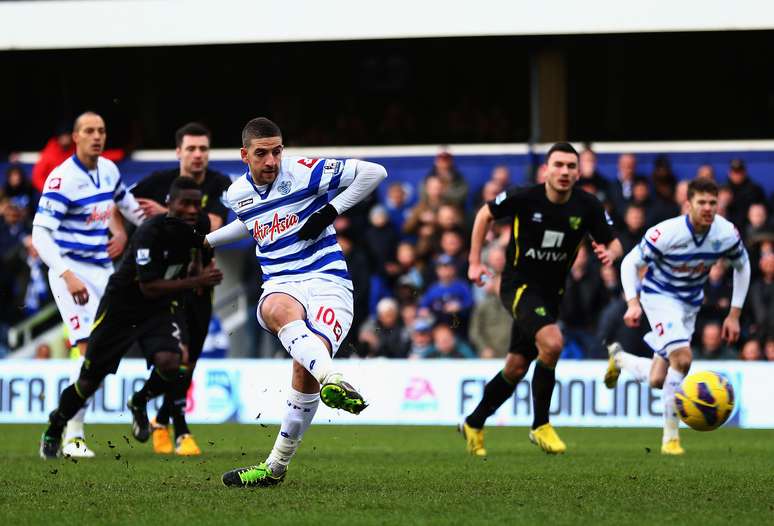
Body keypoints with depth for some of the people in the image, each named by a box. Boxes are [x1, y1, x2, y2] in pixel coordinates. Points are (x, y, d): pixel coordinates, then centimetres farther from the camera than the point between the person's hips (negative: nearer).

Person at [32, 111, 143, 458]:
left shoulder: (108, 169, 5)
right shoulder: (62, 179, -17)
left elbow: (126, 203, 28)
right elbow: (40, 234, -23)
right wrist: (67, 276, -34)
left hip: (103, 269, 8)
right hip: (73, 271, -8)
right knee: (89, 350, -16)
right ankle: (73, 437, -11)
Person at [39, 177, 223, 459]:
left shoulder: (194, 230, -8)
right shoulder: (151, 232, -28)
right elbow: (149, 288, -29)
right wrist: (196, 281, -33)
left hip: (160, 309, 4)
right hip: (121, 306, -4)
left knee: (169, 363, -25)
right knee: (89, 382, 5)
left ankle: (139, 404, 9)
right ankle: (54, 430, 33)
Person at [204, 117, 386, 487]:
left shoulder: (304, 173, -5)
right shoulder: (238, 194, 12)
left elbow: (373, 172, -4)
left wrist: (330, 210, -8)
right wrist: (207, 241, 37)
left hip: (327, 281, -3)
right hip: (280, 286, 3)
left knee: (305, 368, -26)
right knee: (279, 311, -39)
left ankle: (277, 466, -10)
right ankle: (333, 380, -61)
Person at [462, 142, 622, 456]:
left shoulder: (587, 207, -8)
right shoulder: (524, 198, -16)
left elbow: (613, 243, 2)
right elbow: (485, 215, 1)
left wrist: (609, 253, -22)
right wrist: (475, 262, -1)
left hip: (550, 294, 5)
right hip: (518, 285, -5)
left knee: (516, 369, 12)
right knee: (552, 343, -29)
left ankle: (474, 424, 33)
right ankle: (540, 426, -15)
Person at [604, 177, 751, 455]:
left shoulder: (727, 234, -14)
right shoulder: (667, 233, -26)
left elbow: (742, 266, 5)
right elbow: (630, 262, -16)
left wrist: (734, 315, 2)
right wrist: (633, 303, -29)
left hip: (690, 304, 5)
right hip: (660, 296, -5)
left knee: (657, 380, 8)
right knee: (682, 358, -28)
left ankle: (618, 356, 42)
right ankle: (670, 437, -16)